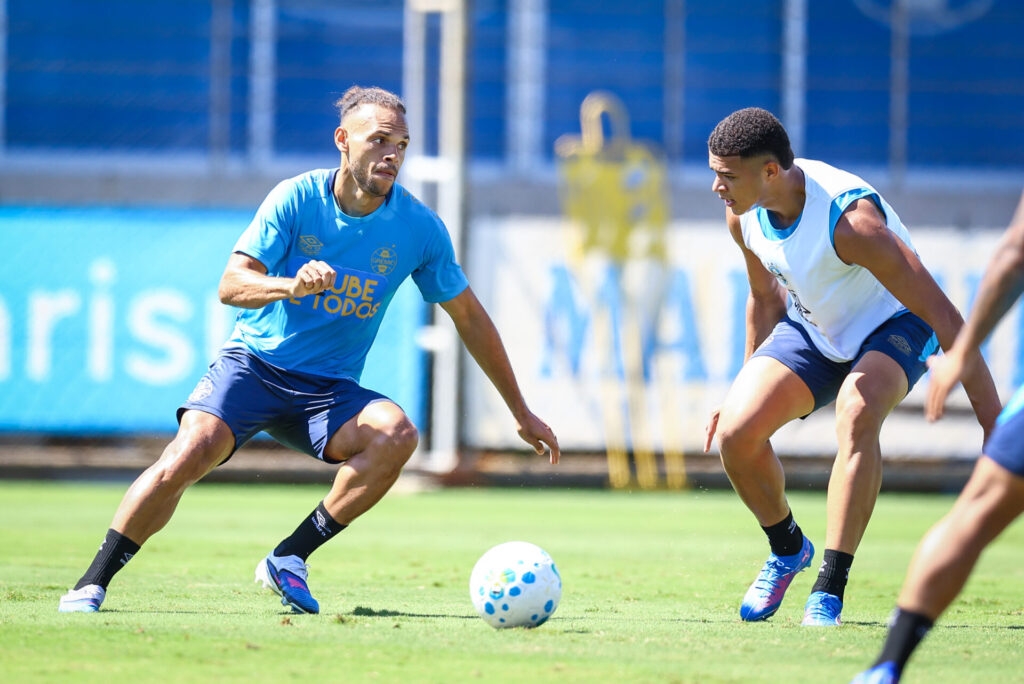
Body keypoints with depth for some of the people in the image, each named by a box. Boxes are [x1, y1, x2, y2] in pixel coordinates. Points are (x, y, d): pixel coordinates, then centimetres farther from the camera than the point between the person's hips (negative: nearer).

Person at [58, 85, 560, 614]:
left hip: (329, 388, 2)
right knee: (189, 454, -28)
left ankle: (288, 559, -17)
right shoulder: (296, 198, -9)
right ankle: (93, 582, -14)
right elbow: (231, 285, -13)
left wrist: (521, 412, 9)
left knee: (397, 433, -29)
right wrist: (291, 286, -35)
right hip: (252, 362, -2)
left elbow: (470, 319, 7)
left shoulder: (419, 228, -4)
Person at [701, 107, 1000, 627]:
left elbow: (943, 316, -33)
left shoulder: (850, 218, -36)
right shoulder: (742, 215, -14)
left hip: (894, 327, -6)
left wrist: (994, 424, -33)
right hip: (812, 327, 6)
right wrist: (749, 385, 12)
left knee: (855, 415, -36)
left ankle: (829, 589, -28)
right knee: (734, 431, -15)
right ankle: (788, 550, 14)